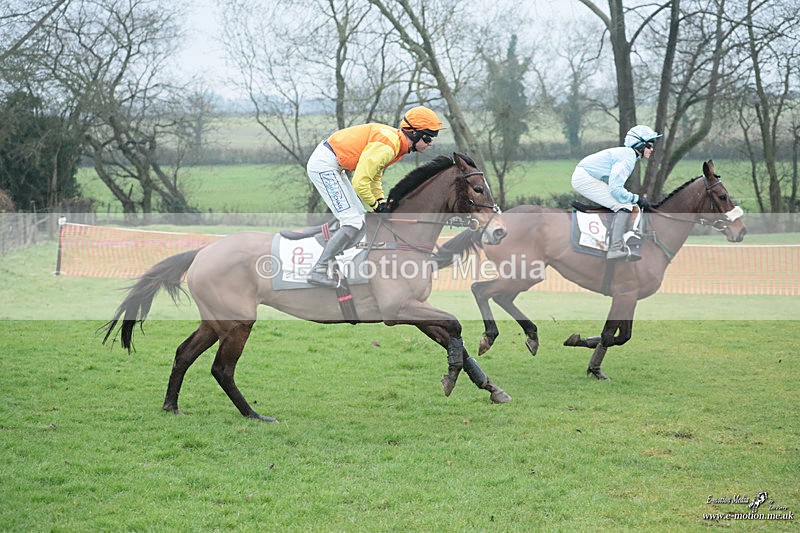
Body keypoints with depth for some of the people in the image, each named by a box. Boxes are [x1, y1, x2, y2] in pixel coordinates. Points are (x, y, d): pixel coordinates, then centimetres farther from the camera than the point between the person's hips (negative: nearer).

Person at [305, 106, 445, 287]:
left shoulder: (395, 140, 10)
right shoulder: (387, 146, -23)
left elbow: (374, 175, 22)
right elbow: (360, 182, -25)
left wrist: (382, 201, 10)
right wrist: (376, 205, -9)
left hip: (334, 167, 11)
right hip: (324, 165, -11)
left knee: (359, 217, 15)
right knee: (353, 223, -14)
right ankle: (318, 271, -15)